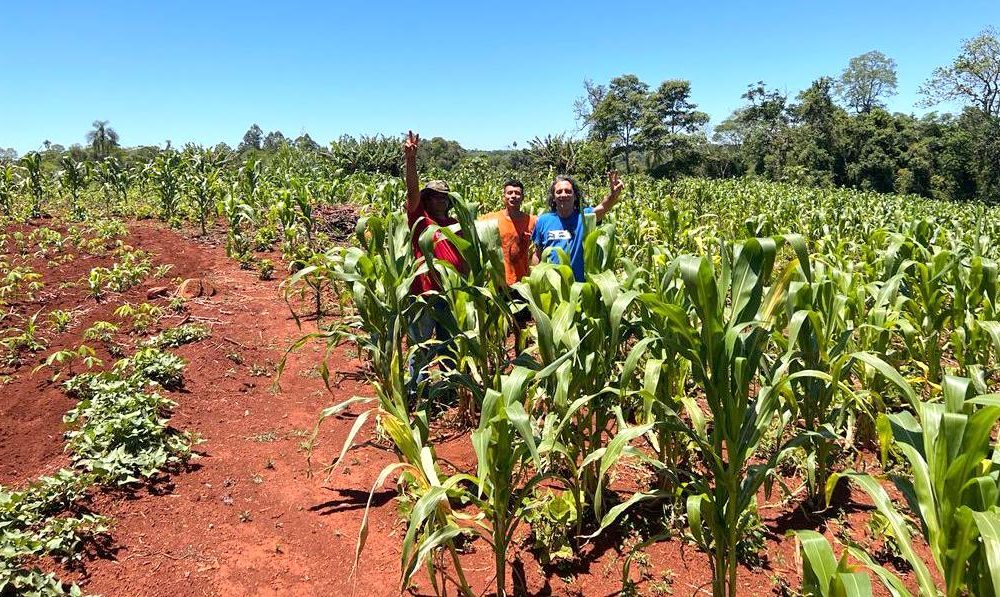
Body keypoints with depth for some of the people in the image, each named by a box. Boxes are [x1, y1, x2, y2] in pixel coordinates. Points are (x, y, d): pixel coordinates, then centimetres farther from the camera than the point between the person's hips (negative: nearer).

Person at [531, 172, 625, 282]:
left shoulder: (583, 216, -6)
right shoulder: (543, 220, 1)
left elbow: (603, 207, -26)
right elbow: (537, 255, 8)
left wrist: (614, 194, -46)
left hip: (579, 282, -1)